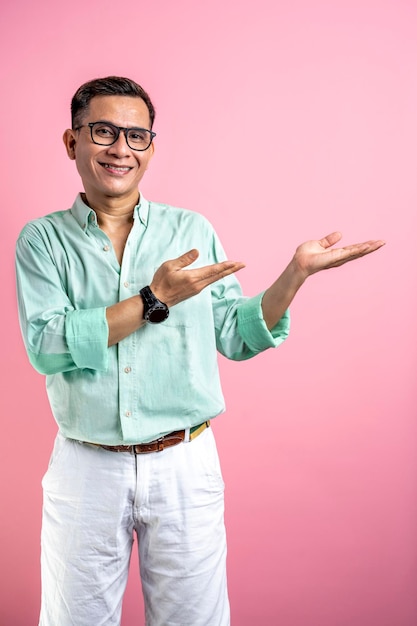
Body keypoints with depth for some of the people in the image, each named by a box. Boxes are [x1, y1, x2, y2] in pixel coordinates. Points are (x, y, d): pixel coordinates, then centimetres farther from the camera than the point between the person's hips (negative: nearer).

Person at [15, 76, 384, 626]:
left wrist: (296, 273, -8)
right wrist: (155, 300, -20)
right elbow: (46, 347, -14)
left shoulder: (193, 231, 3)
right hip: (86, 469, 0)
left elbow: (236, 337, 4)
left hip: (184, 466, 1)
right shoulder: (43, 240, 0)